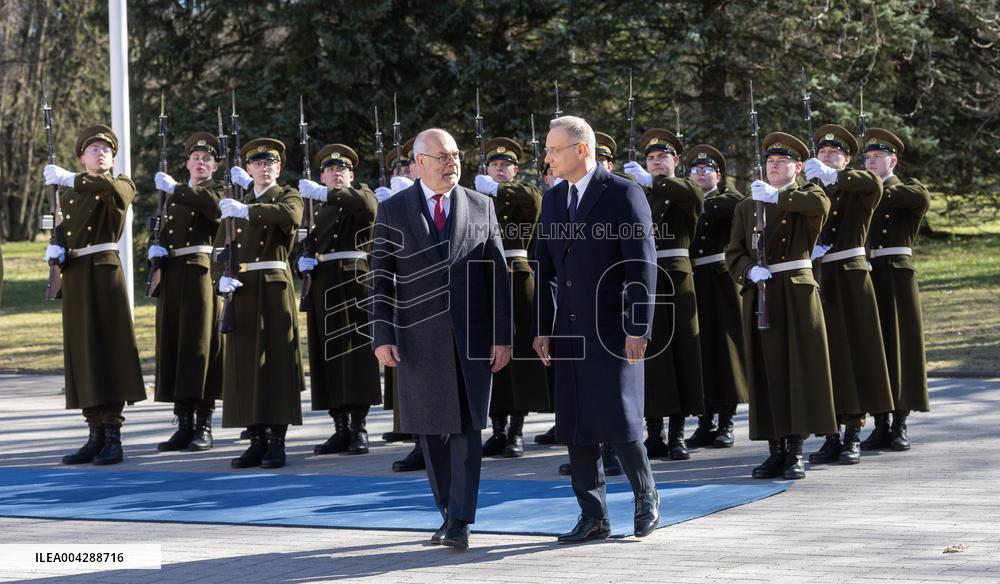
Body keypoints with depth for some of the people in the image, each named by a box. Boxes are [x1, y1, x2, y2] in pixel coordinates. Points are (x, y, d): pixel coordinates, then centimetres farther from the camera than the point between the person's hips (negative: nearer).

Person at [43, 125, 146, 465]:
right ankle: (96, 437, 10)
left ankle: (114, 438, -3)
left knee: (109, 350, -6)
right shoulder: (67, 195, 16)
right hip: (75, 279, 5)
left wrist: (68, 178, -23)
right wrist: (54, 250, -1)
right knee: (83, 353, 4)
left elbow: (112, 188, -23)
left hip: (105, 275, -5)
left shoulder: (122, 186, 2)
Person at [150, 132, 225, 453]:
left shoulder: (218, 190, 2)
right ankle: (184, 424, 10)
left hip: (202, 275, -6)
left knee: (201, 346, -7)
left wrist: (175, 188, -18)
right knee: (174, 347, 4)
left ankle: (204, 426, -3)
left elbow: (215, 205, -21)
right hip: (172, 278, 6)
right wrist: (157, 248, 5)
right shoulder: (173, 195, 21)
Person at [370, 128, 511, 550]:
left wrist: (502, 336, 0)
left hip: (471, 338, 0)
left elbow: (498, 275, 5)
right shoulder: (392, 211, 3)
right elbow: (381, 279, 2)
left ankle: (460, 523, -5)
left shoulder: (481, 207, 5)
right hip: (419, 340, 0)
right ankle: (448, 512, 18)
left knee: (466, 428, -5)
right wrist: (382, 337, -7)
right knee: (432, 431, 6)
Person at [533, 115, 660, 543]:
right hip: (569, 330, 6)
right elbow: (545, 268, 14)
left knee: (618, 421, -7)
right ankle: (593, 517, 12)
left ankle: (646, 497, 16)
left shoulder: (623, 195, -7)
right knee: (575, 427, 4)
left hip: (613, 329, -6)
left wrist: (638, 328, -15)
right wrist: (541, 328, 9)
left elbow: (642, 266, -11)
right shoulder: (553, 199, 12)